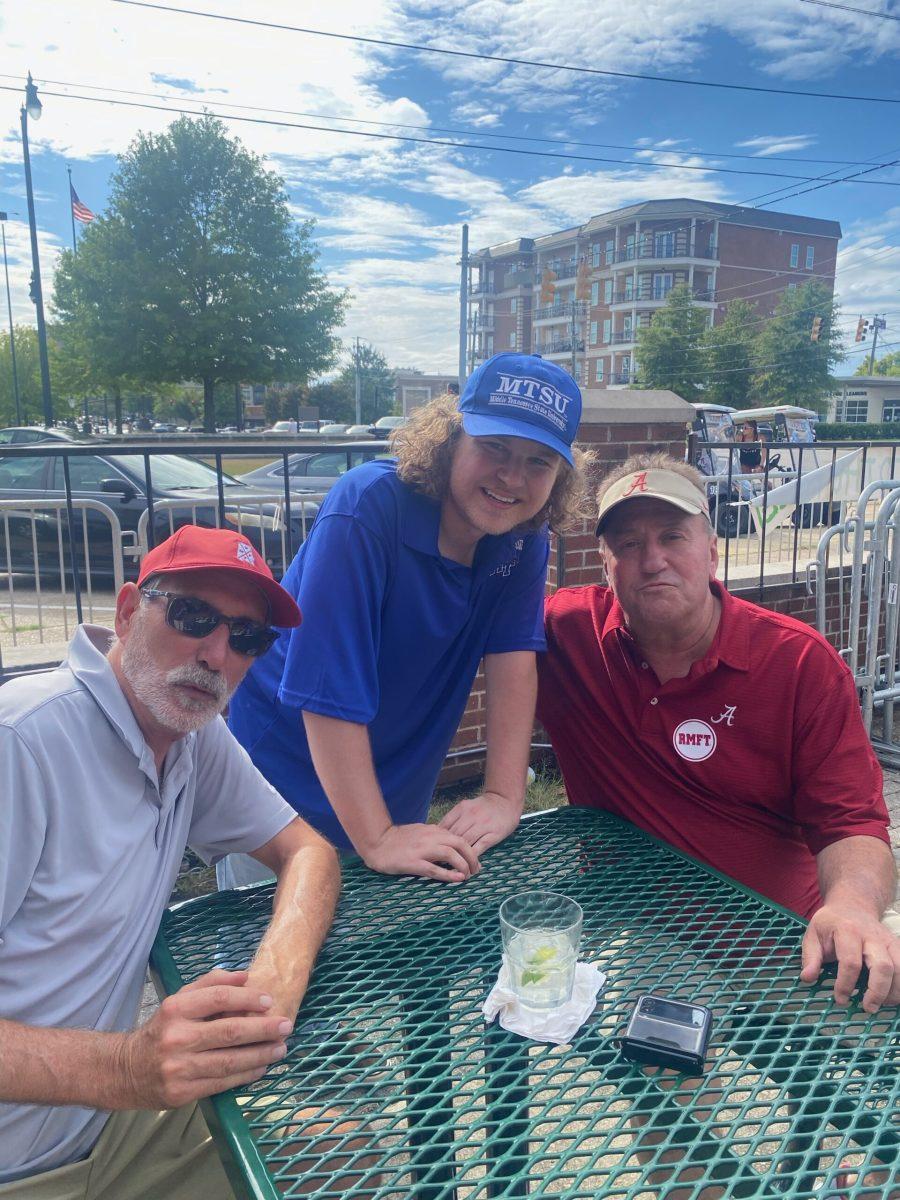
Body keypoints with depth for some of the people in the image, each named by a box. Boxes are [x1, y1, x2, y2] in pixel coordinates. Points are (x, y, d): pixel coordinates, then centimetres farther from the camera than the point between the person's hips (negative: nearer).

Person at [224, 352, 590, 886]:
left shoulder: (524, 533, -9)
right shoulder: (367, 508, -28)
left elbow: (513, 658, -12)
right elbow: (330, 692, -31)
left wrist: (505, 796, -20)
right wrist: (376, 839, -32)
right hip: (288, 780, -5)